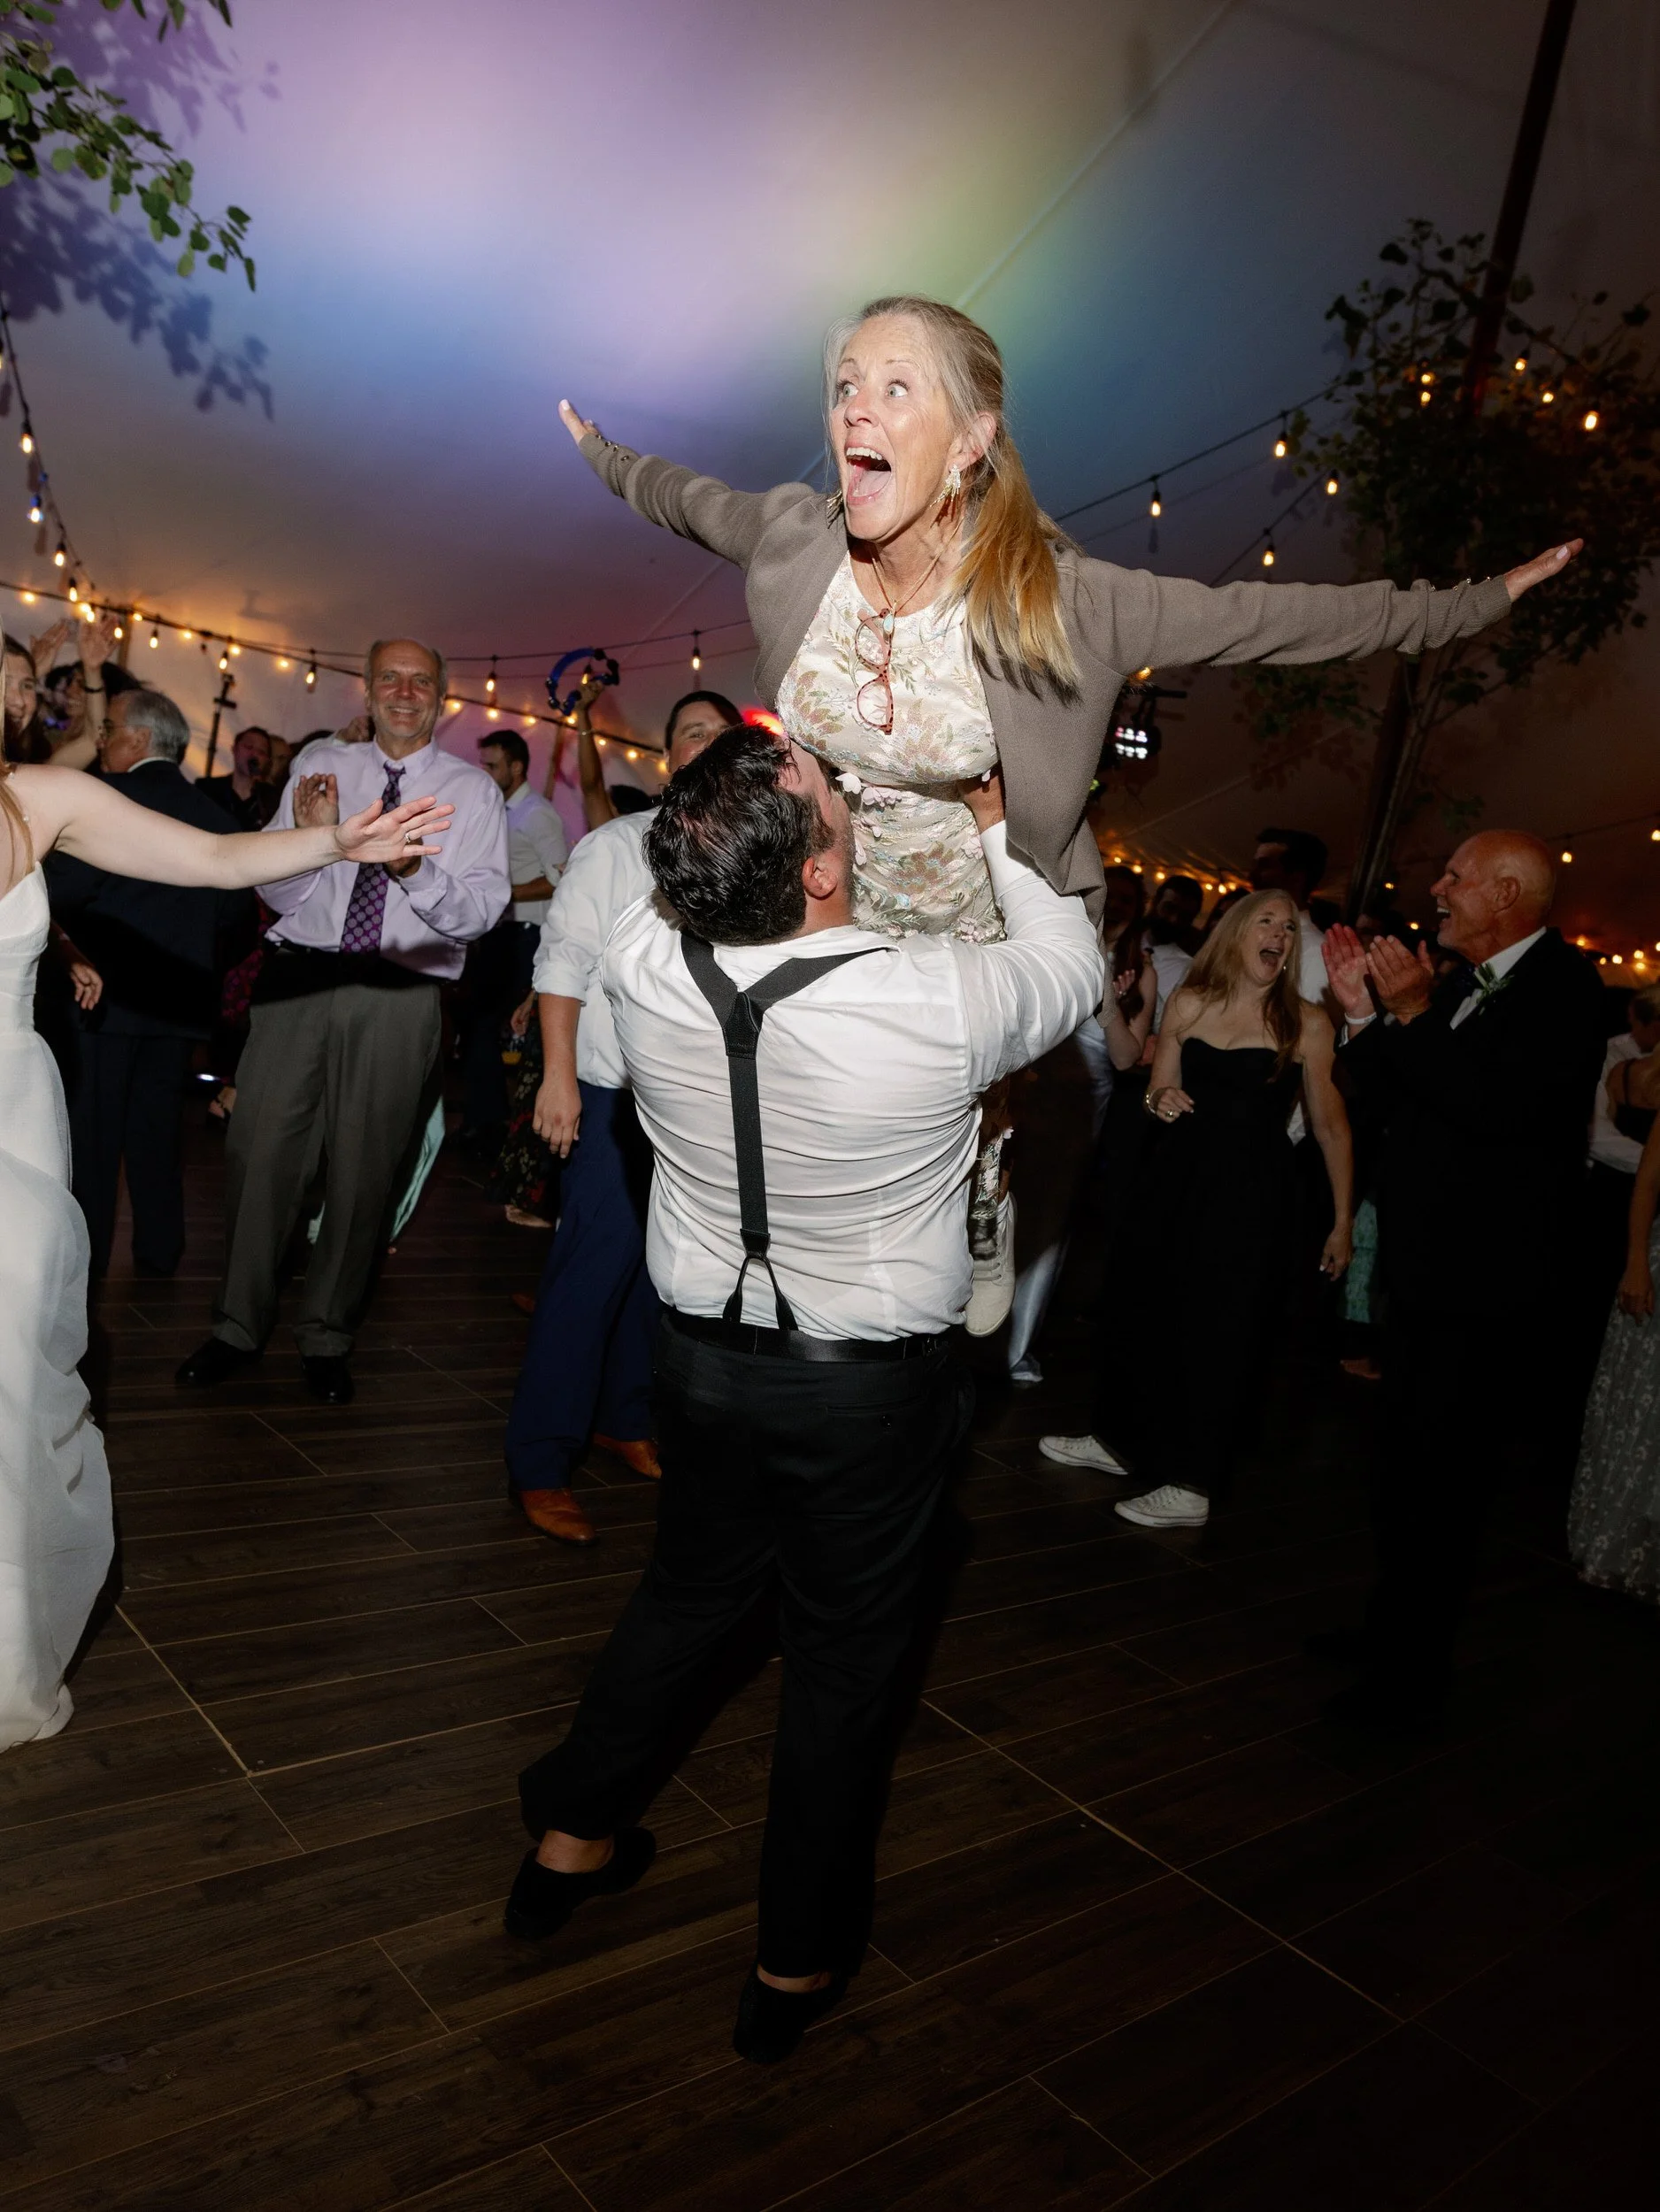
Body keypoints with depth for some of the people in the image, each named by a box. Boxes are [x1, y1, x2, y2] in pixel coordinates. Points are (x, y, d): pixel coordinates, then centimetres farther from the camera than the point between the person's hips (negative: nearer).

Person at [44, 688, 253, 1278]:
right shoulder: (214, 814, 5)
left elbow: (61, 890, -18)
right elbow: (238, 910, 9)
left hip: (108, 992, -5)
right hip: (180, 1000, 5)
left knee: (94, 1136, 5)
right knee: (158, 1133, 14)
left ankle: (85, 1258, 11)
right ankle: (159, 1257, 19)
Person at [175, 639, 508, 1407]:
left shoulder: (471, 790, 5)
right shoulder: (322, 766, 11)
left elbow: (481, 911, -6)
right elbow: (272, 888, 7)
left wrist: (416, 869, -24)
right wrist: (310, 836, -13)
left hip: (398, 998, -1)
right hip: (299, 977, 2)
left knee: (364, 1171, 5)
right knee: (260, 1151, 1)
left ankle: (325, 1336, 23)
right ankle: (238, 1327, 19)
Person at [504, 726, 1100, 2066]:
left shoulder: (647, 962, -17)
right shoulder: (940, 999, -27)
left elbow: (702, 897, 9)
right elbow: (1075, 966, -4)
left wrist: (785, 785, 11)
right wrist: (998, 832, 9)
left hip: (707, 1354, 4)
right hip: (874, 1392, -3)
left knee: (689, 1592, 27)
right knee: (846, 1657, 15)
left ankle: (571, 1841, 45)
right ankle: (797, 1963, 34)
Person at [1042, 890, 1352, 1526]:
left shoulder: (1307, 1022, -4)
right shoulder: (1189, 1004, 4)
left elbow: (1331, 1126, -2)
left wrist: (1343, 1221, -3)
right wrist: (1159, 1102, -13)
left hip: (1254, 1192, -3)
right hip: (1177, 1179, 4)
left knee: (1224, 1330, 1)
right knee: (1147, 1305, 11)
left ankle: (1192, 1486, 11)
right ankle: (1119, 1439, 31)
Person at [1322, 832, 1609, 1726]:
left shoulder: (1564, 987, -14)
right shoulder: (1463, 989, 11)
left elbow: (1501, 1106, -28)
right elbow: (1391, 1101, 12)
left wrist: (1413, 1014, -24)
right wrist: (1366, 1013, 1)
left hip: (1487, 1291, -9)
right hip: (1427, 1274, 9)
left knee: (1441, 1483, 0)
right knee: (1406, 1467, 20)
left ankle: (1413, 1676, 14)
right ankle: (1391, 1626, 37)